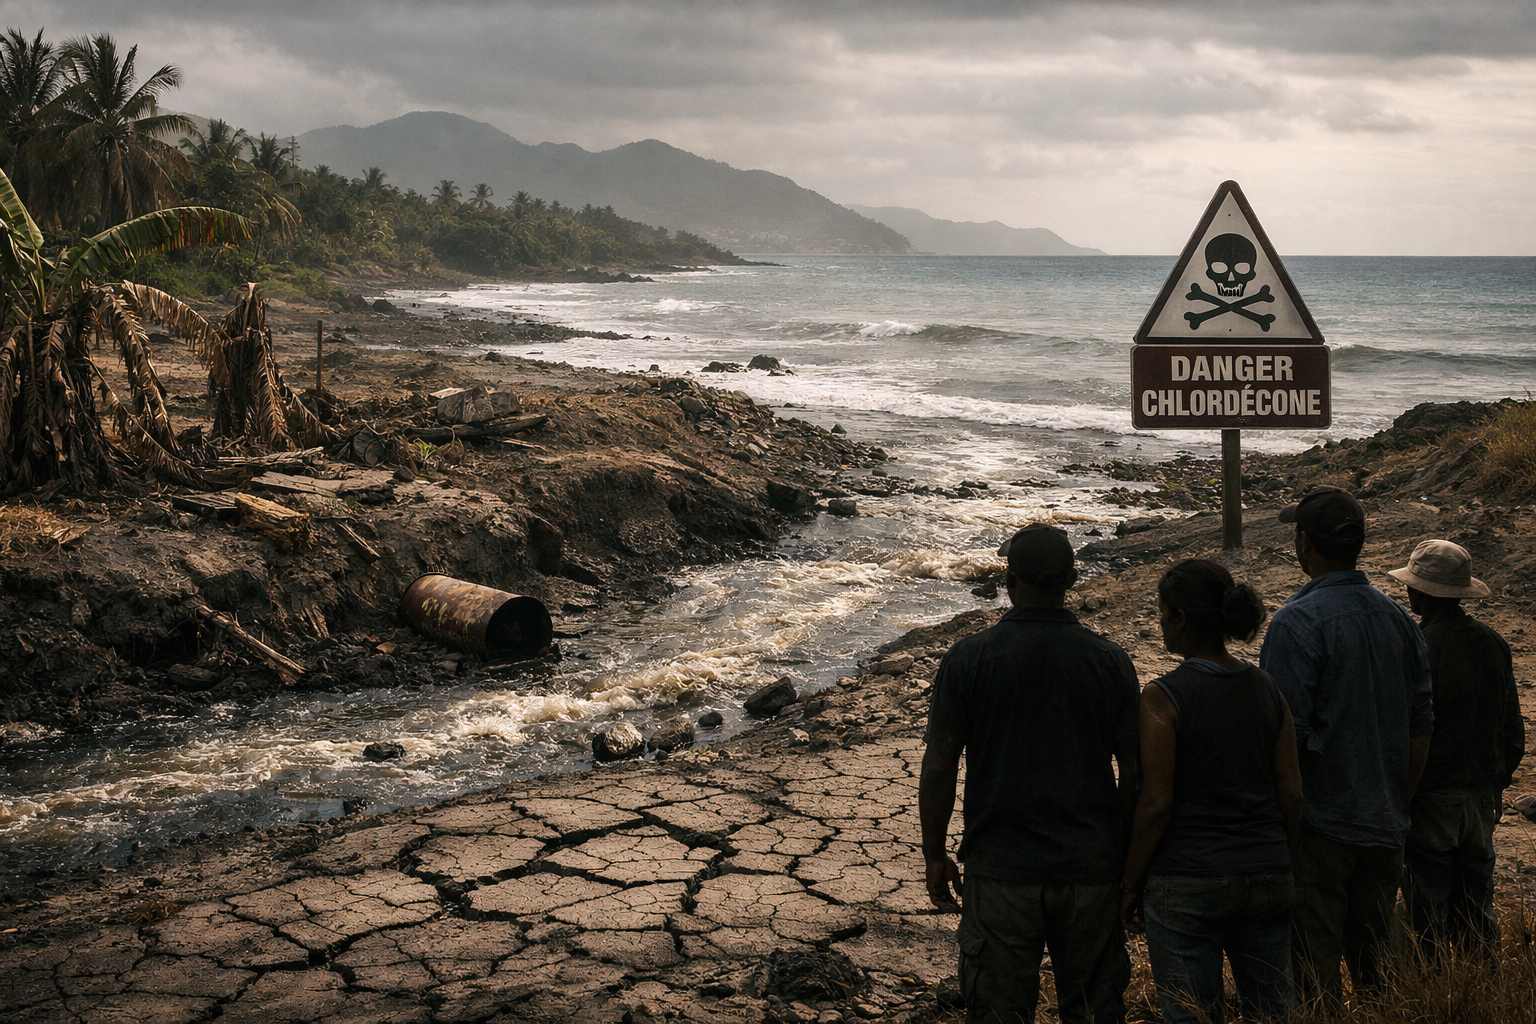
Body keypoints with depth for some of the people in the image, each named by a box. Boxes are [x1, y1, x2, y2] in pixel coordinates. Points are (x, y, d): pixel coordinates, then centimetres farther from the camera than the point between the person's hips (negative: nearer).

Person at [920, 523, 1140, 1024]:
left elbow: (937, 770, -7)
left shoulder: (967, 659, -8)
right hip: (1092, 869, 2)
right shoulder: (1109, 661, -4)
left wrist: (935, 856, 5)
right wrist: (1130, 859, 12)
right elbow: (1135, 772, -1)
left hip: (1000, 870, -1)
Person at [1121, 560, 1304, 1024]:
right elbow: (1292, 793, 4)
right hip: (1267, 877, 5)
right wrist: (1279, 863, 17)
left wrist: (1129, 884, -4)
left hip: (1186, 885, -5)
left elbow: (1157, 804, -14)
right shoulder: (1267, 690, 3)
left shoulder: (1163, 697, -13)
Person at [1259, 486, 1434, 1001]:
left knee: (1315, 975, 2)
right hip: (1385, 825, 7)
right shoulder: (1398, 618, 6)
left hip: (1319, 825, -6)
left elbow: (1285, 733, -18)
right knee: (1373, 963, 18)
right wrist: (1399, 803, 19)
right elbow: (1421, 725, 10)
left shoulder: (1298, 621, -16)